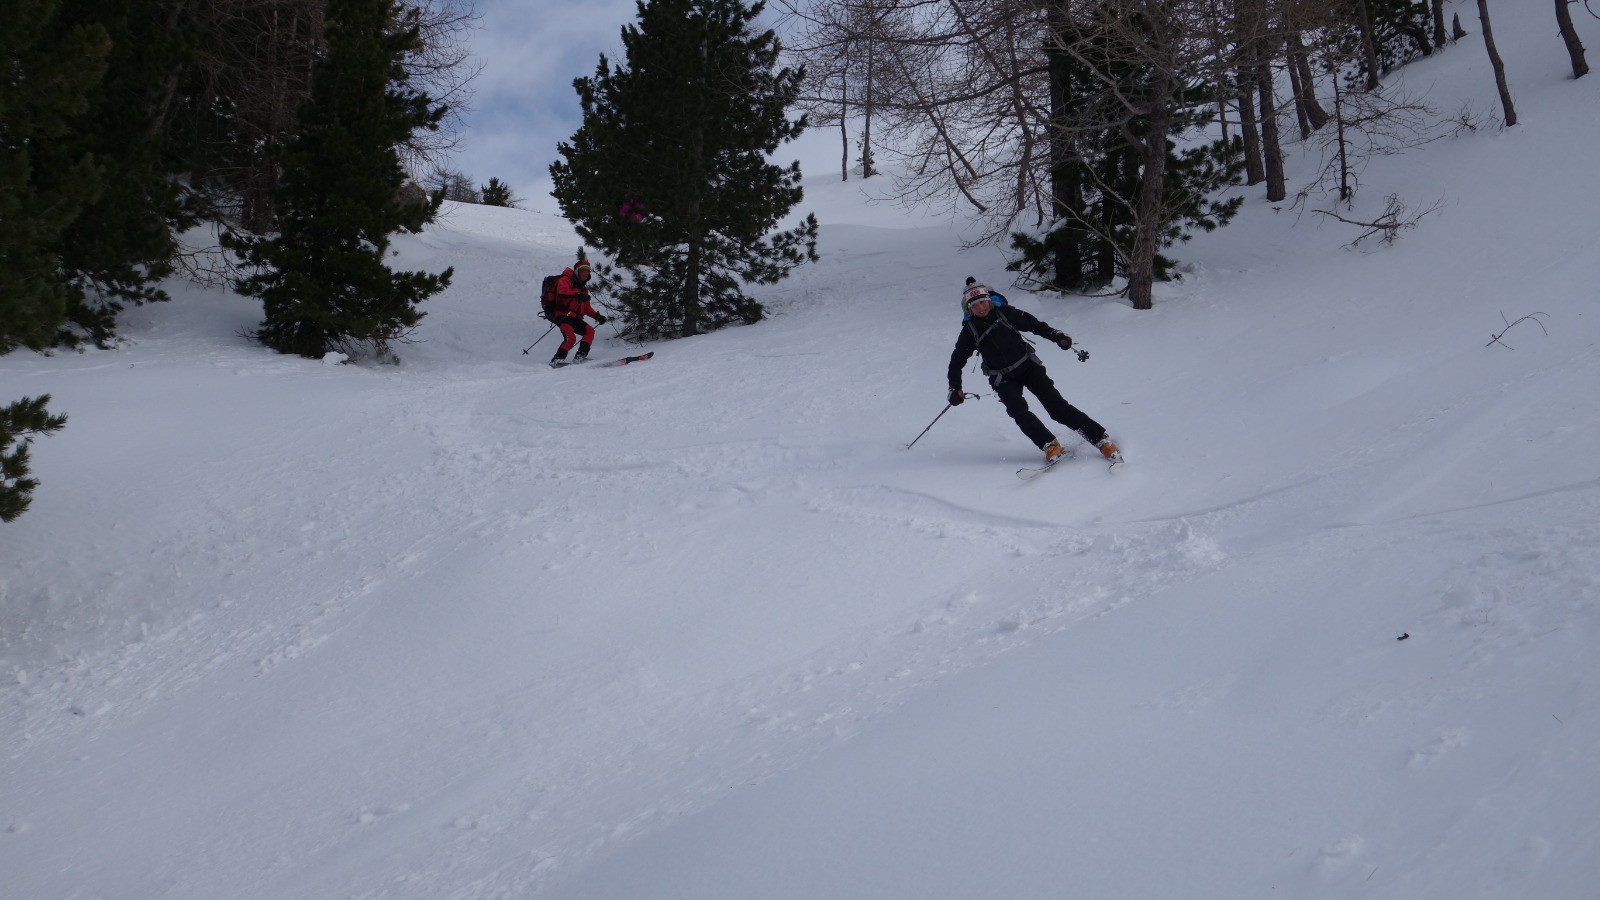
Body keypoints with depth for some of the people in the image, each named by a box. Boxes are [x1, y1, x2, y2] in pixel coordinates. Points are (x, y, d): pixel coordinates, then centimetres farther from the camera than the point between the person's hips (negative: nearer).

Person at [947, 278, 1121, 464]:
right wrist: (954, 388, -3)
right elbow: (957, 360, 5)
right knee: (1018, 410, -27)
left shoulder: (1004, 313, -4)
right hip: (1004, 380, 1)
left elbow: (1033, 324, 8)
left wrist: (1055, 335, -2)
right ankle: (1050, 446, -26)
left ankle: (1101, 439, -12)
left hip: (1028, 366, -1)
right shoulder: (970, 331, -3)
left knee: (1056, 404, -12)